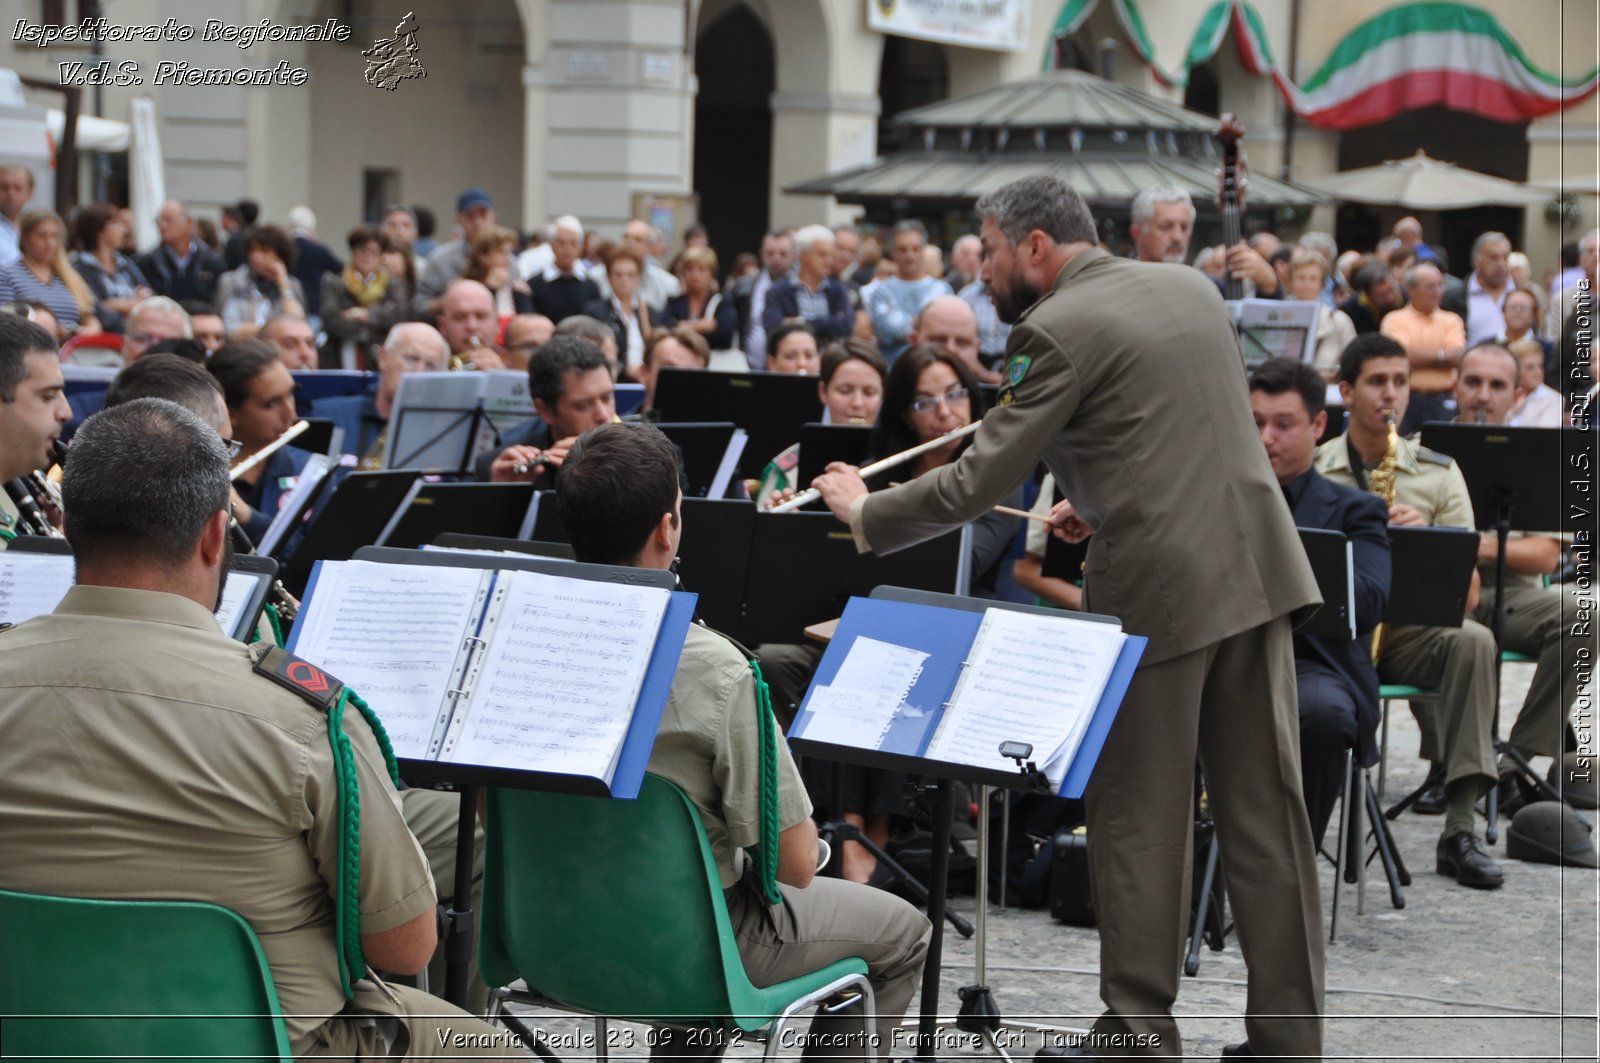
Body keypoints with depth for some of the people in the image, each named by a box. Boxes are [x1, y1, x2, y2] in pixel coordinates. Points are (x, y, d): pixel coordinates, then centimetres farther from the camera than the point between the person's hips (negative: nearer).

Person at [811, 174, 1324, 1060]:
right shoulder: (1191, 286, 14)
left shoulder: (1057, 330, -8)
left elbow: (975, 485, -8)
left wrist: (865, 511, 6)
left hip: (1159, 589, -7)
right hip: (1254, 566, 7)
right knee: (1266, 812, 9)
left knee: (1138, 821, 5)